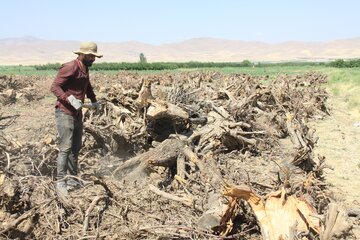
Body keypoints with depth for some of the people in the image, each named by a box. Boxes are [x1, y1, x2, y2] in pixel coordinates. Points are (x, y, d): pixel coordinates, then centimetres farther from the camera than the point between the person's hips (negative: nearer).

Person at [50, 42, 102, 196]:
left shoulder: (85, 69, 12)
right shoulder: (69, 68, -15)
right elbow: (54, 87, -20)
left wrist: (93, 100, 20)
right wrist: (70, 99, -32)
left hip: (77, 113, 9)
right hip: (64, 113, -9)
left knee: (76, 147, 12)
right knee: (66, 147, -12)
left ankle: (72, 178, 22)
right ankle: (60, 182, -6)